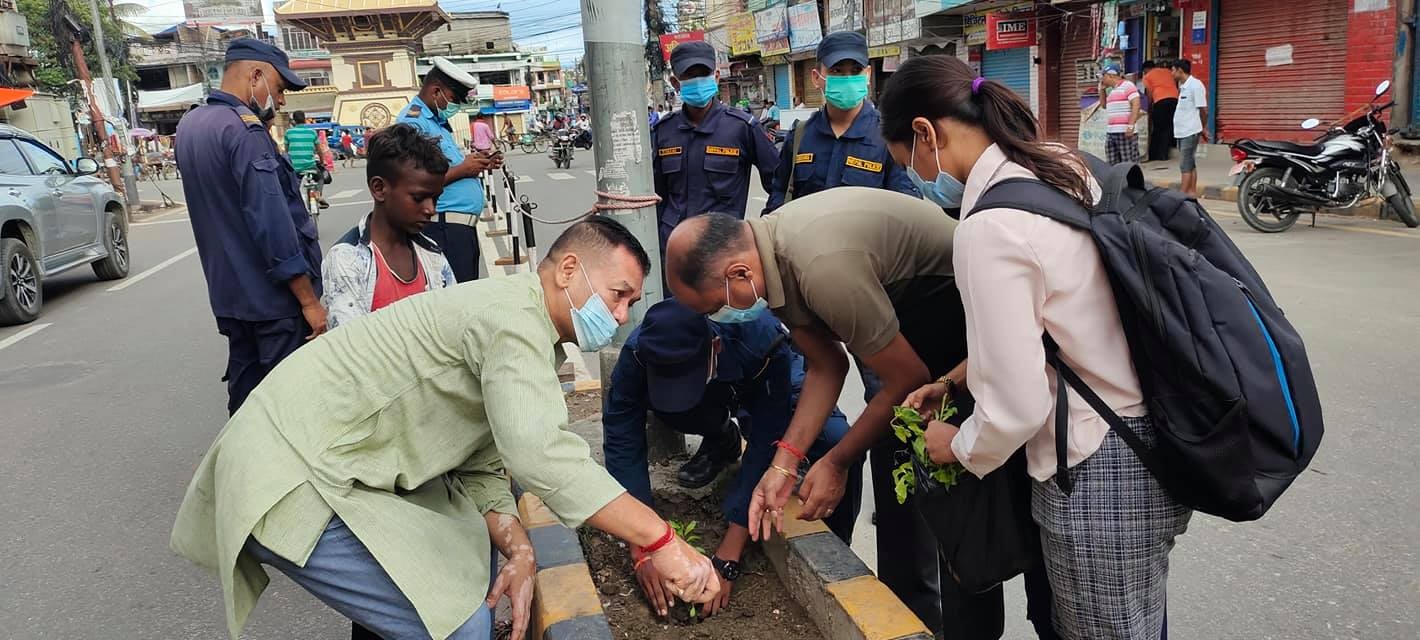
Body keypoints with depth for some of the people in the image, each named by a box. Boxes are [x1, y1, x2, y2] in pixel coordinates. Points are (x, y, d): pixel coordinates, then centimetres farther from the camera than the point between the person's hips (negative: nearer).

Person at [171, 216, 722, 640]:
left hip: (339, 467, 10)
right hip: (291, 483, -10)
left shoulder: (513, 328, 13)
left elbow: (481, 472, 10)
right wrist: (660, 540, -29)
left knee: (477, 558, 17)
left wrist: (518, 549, -7)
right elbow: (537, 451, -34)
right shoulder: (516, 315, -19)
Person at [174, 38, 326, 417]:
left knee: (246, 388, 17)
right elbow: (272, 223, -23)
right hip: (274, 298, -9)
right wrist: (309, 300, -20)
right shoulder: (243, 129, -18)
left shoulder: (189, 125, 11)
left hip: (228, 293, 9)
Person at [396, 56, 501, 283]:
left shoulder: (437, 120, 17)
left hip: (463, 224, 10)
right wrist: (463, 169, -15)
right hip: (445, 226, -10)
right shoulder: (413, 122, -13)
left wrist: (476, 164, 10)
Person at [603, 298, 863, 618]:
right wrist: (642, 551, -40)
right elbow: (622, 447, -32)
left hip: (776, 386, -2)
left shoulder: (762, 342, -43)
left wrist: (726, 559, -42)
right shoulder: (638, 354, -35)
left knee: (842, 446, -33)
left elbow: (767, 447, -40)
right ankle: (722, 440, 3)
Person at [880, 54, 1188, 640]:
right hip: (1151, 451, 8)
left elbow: (1016, 408, -21)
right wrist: (959, 382, 14)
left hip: (1098, 479, -8)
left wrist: (959, 448, -1)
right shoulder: (1062, 169, 3)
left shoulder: (990, 228, -24)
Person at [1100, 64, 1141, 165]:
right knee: (1113, 165, 8)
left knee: (1129, 164, -8)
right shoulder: (1111, 90, 21)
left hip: (1125, 133, -8)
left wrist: (1130, 126, -21)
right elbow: (1104, 105, 35)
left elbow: (1136, 104, -13)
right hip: (1110, 133, 8)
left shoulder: (1127, 85, -4)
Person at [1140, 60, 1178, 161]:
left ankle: (1153, 155, 8)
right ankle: (1163, 154, 5)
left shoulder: (1147, 76, 13)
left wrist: (1149, 109, 16)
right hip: (1175, 99, 4)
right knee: (1169, 128, 8)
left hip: (1160, 101, -4)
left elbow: (1149, 94, 8)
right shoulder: (1168, 72, 26)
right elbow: (1176, 86, 23)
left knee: (1157, 129, 5)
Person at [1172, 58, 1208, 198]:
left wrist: (1202, 130, -1)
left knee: (1186, 165, -10)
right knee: (1190, 163, 13)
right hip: (1182, 131, 9)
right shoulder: (1182, 86, 15)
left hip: (1190, 132, -9)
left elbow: (1203, 110, -11)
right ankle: (1192, 191, 18)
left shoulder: (1195, 85, -13)